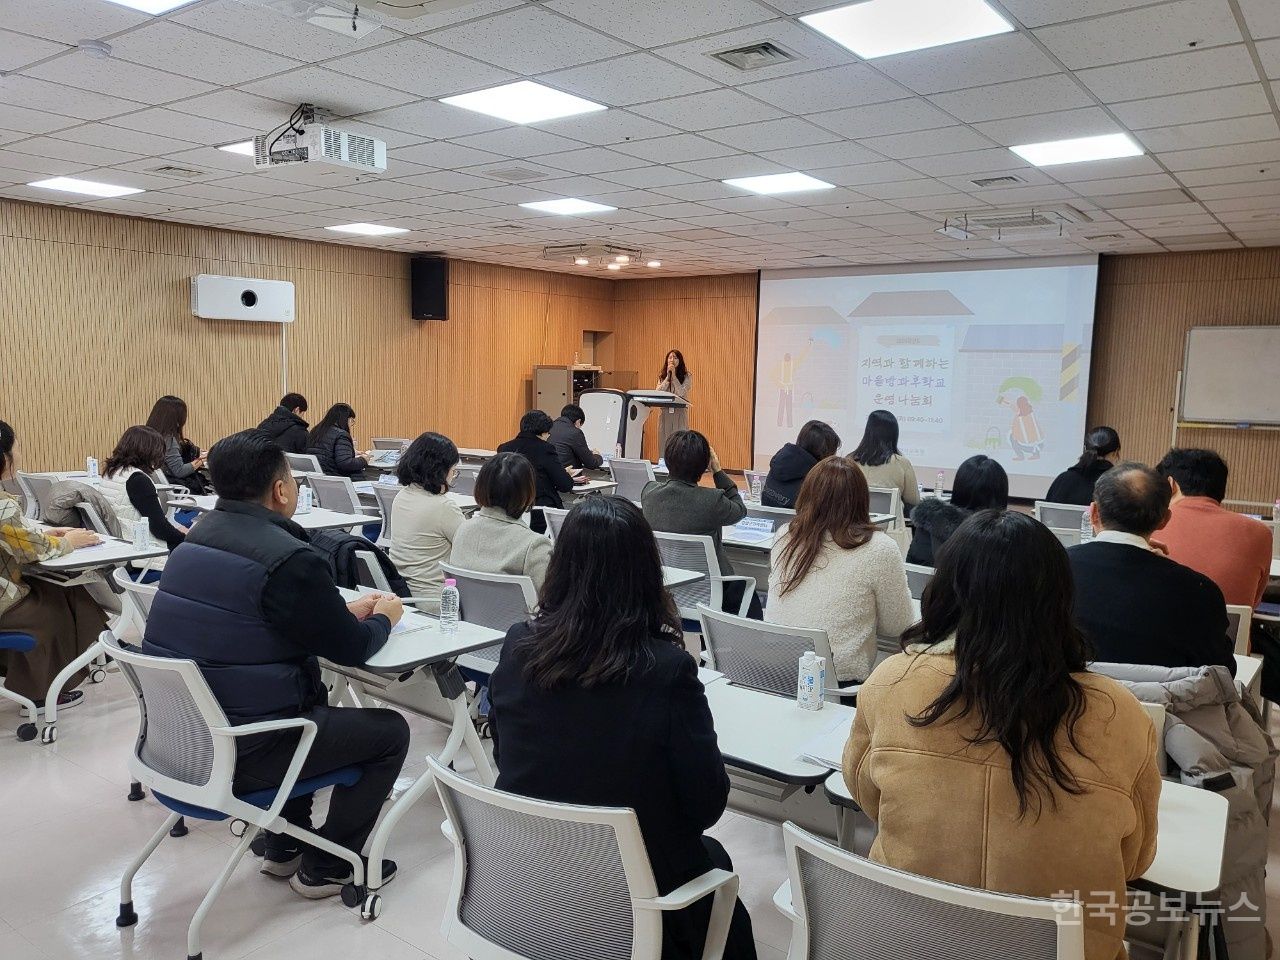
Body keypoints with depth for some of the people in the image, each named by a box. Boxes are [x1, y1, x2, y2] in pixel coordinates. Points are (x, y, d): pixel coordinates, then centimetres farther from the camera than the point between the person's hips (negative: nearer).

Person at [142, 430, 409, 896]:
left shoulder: (198, 538, 5)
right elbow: (352, 649, -13)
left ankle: (285, 847, 37)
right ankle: (327, 868, 19)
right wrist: (384, 617, 8)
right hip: (239, 754, -9)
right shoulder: (287, 559, -23)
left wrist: (347, 611, 17)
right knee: (390, 731, 9)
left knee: (311, 701, 33)